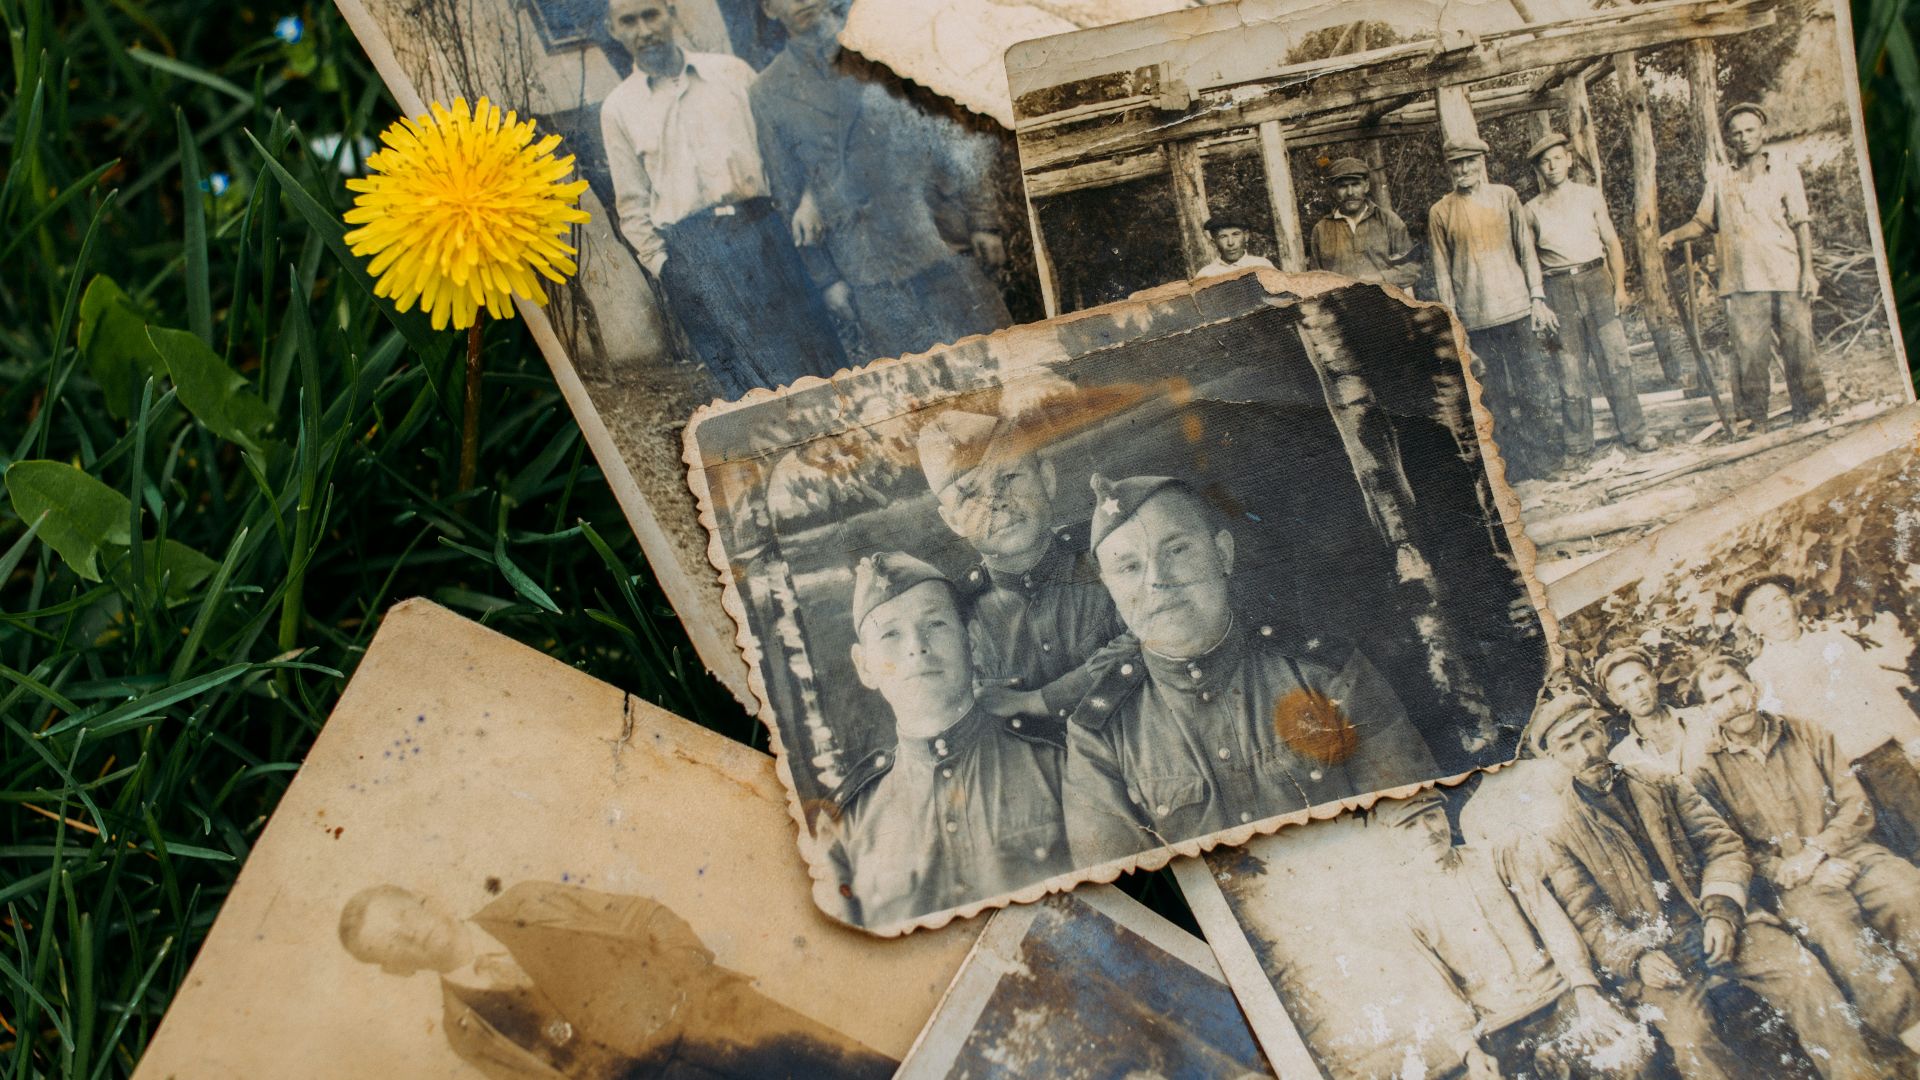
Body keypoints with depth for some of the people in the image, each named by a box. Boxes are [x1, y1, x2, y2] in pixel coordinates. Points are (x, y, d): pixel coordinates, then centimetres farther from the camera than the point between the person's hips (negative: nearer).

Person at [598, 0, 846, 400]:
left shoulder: (731, 71, 12)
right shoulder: (618, 108, 10)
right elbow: (632, 205, 11)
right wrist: (661, 264, 1)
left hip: (758, 228, 1)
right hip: (689, 251, -1)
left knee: (812, 350, -3)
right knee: (745, 378, -4)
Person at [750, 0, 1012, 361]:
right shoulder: (768, 96, 5)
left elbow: (952, 137, 5)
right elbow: (788, 198, 8)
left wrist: (981, 219, -1)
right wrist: (827, 279, 5)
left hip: (942, 242, 1)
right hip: (869, 275, -1)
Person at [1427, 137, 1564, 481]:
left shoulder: (1505, 197, 5)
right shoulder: (1440, 212, 3)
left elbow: (1526, 249, 7)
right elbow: (1442, 271, 4)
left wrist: (1537, 297, -1)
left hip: (1516, 307, 0)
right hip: (1475, 317, 0)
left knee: (1534, 384, 2)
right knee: (1500, 393, 5)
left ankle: (1549, 453, 13)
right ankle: (1518, 464, 12)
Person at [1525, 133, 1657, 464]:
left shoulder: (1590, 196, 9)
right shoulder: (1532, 210, 7)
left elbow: (1612, 242, 9)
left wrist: (1620, 285, 0)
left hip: (1595, 279, 0)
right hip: (1558, 288, 0)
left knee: (1616, 357, -4)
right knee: (1570, 368, 0)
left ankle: (1634, 432, 5)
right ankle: (1579, 446, 7)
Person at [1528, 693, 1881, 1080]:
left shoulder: (1663, 788, 15)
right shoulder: (1560, 841, 8)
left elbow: (1722, 845, 9)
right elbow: (1588, 919, 2)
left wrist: (1722, 910, -8)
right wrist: (1635, 959, -16)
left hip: (1713, 927, 3)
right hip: (1654, 954, -3)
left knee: (1802, 971, -25)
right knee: (1688, 1034, -32)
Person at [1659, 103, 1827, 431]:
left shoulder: (1784, 170, 9)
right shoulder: (1719, 178, 15)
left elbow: (1802, 223, 5)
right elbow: (1704, 221, 20)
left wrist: (1808, 270, -4)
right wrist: (1675, 236, -1)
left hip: (1786, 277, -1)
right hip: (1741, 282, 1)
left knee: (1800, 347, -2)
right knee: (1748, 354, -3)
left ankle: (1812, 414, 7)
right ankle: (1752, 421, 1)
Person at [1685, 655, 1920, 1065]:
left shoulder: (1806, 736, 13)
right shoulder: (1709, 773, 7)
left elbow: (1857, 806, 8)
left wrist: (1815, 852, -8)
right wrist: (1792, 872, -11)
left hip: (1850, 854, 2)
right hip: (1795, 882, -2)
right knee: (1834, 922, -35)